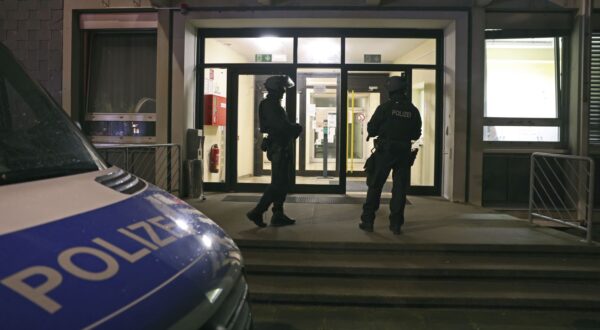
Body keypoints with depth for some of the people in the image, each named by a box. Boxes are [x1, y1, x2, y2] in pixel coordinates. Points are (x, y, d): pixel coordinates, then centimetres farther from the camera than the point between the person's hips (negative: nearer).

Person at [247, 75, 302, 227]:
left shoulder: (274, 104, 19)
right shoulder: (270, 105, -13)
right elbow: (280, 125, -23)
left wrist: (293, 128, 4)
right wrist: (296, 127, -8)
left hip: (283, 147, 10)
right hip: (279, 147, -10)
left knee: (284, 182, 13)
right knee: (278, 183, -9)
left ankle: (278, 215, 17)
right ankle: (257, 213, -4)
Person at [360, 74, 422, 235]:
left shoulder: (385, 107, -9)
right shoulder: (413, 111, 1)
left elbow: (371, 129, -8)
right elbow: (416, 135, 7)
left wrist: (376, 132, 13)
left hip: (384, 151, -2)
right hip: (404, 153, 2)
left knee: (375, 186, 8)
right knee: (400, 188, 9)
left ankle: (368, 221, 10)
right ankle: (396, 224, 10)